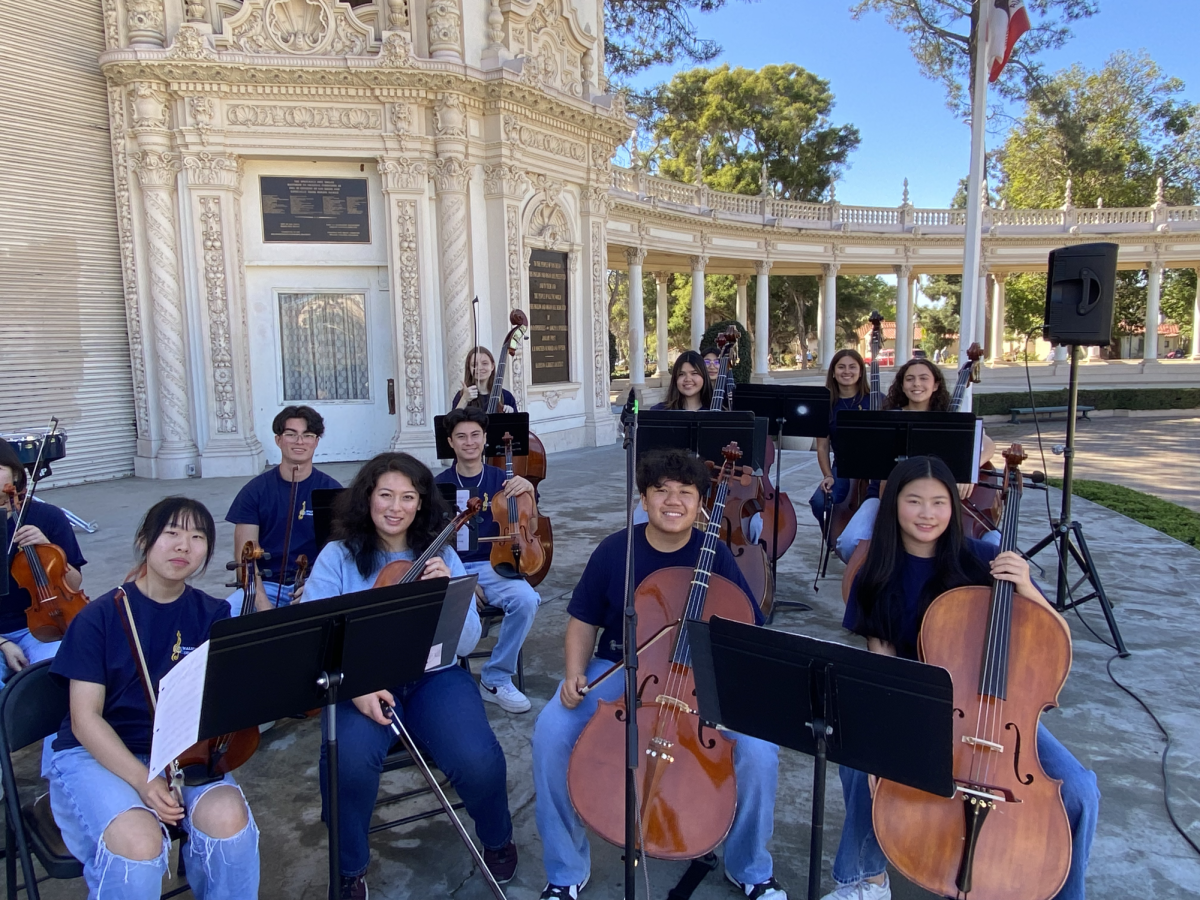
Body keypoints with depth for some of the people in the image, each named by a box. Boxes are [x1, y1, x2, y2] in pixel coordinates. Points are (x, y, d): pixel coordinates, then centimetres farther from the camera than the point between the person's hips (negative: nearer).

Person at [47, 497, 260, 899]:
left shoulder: (213, 616, 2)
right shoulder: (100, 617, -5)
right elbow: (85, 718, -8)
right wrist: (142, 780, -21)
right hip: (98, 755, -2)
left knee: (228, 817, -29)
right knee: (138, 840, -32)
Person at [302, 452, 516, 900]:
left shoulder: (441, 556, 5)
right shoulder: (338, 557, 2)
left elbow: (466, 643, 1)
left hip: (434, 677, 1)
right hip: (362, 682, -1)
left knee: (479, 762, -23)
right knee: (350, 760, -31)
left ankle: (498, 841, 14)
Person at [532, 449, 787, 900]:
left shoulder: (716, 556, -7)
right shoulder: (614, 551, -6)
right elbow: (584, 622, 4)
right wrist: (575, 674, -13)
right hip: (617, 670, 1)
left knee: (759, 748, -24)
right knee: (552, 732, -24)